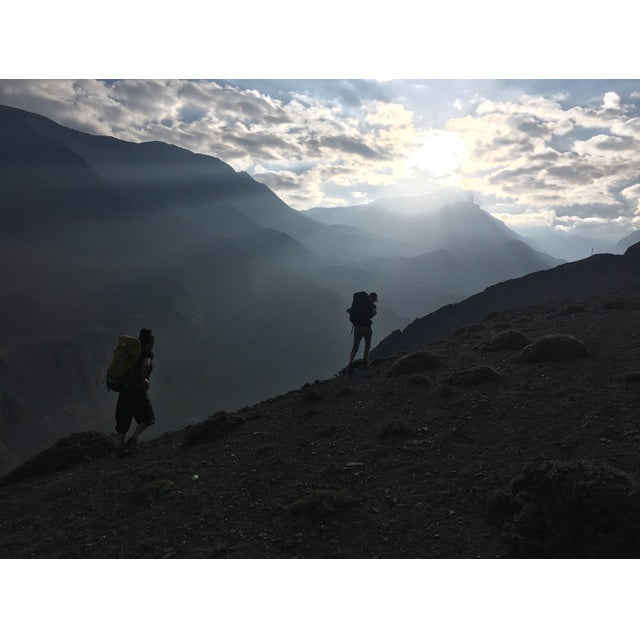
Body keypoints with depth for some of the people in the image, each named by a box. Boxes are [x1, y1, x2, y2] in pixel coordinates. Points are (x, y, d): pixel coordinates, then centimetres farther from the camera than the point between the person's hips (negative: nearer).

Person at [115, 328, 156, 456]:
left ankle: (120, 447, 18)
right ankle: (133, 439, 0)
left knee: (124, 418, 15)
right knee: (147, 418, 14)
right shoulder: (148, 353, -8)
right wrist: (143, 379, -16)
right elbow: (146, 365, -29)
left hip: (124, 389, 6)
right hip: (138, 391, -6)